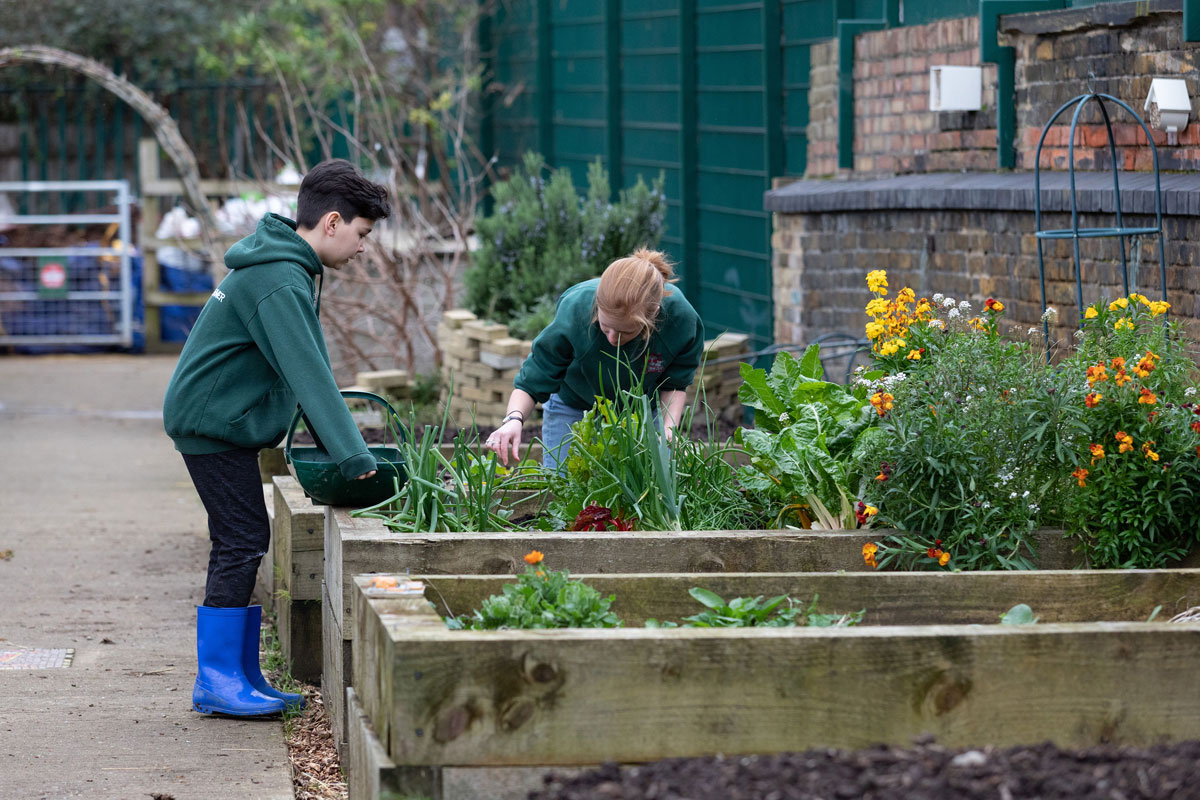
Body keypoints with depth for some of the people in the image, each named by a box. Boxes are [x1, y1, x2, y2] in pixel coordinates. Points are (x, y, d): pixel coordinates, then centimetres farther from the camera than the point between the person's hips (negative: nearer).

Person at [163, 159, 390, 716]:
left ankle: (241, 677, 13)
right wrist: (352, 456, -29)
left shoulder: (290, 268, 12)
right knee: (242, 544, -9)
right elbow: (309, 375, -28)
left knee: (243, 545, 10)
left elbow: (310, 367, 16)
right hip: (214, 420, -10)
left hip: (218, 419, 10)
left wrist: (336, 439, 11)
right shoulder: (280, 283, -22)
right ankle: (217, 681, -6)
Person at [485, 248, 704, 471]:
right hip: (573, 406, -1)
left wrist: (667, 431, -29)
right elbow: (531, 383, -25)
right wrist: (514, 418, -45)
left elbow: (674, 385, -12)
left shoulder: (681, 320, -33)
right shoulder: (574, 312, -37)